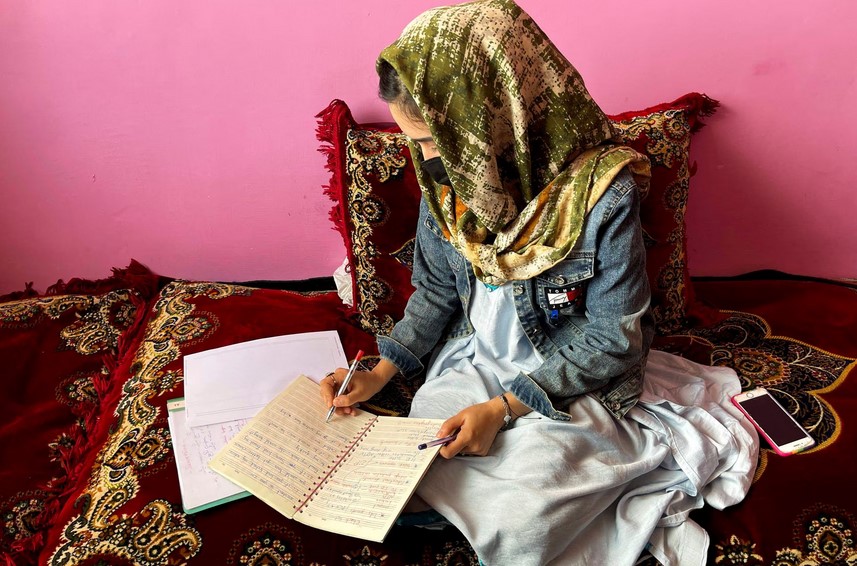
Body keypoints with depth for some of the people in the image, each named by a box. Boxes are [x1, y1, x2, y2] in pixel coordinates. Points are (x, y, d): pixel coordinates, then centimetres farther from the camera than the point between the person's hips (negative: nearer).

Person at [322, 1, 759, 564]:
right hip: (473, 362, 5)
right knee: (412, 470, -11)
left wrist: (503, 407, -22)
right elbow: (436, 292, 5)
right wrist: (381, 373, -4)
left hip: (574, 381, -5)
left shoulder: (603, 196, -26)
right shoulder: (445, 181, -9)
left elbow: (611, 341, -17)